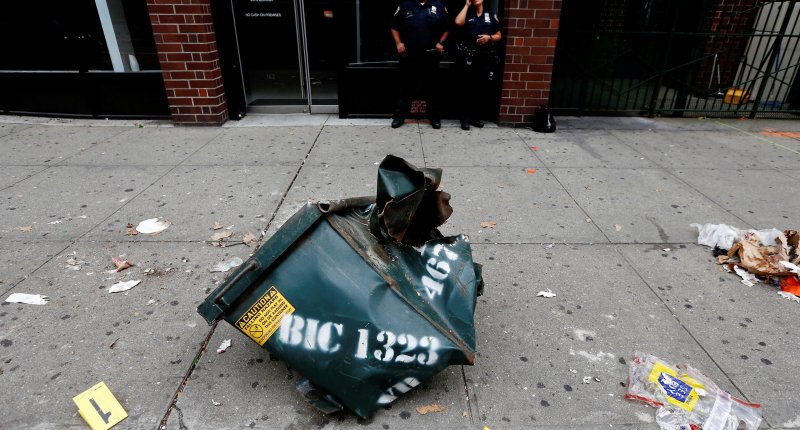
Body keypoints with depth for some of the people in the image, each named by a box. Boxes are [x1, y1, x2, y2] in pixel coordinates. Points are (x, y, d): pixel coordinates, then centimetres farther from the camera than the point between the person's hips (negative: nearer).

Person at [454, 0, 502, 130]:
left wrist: (489, 37, -7)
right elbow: (458, 22, -14)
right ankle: (465, 118, 6)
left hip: (487, 58, 2)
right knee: (467, 88, -1)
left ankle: (475, 116, 18)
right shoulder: (467, 14, 8)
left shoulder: (491, 15, 13)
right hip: (468, 57, -2)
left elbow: (499, 36, 14)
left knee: (483, 89, 4)